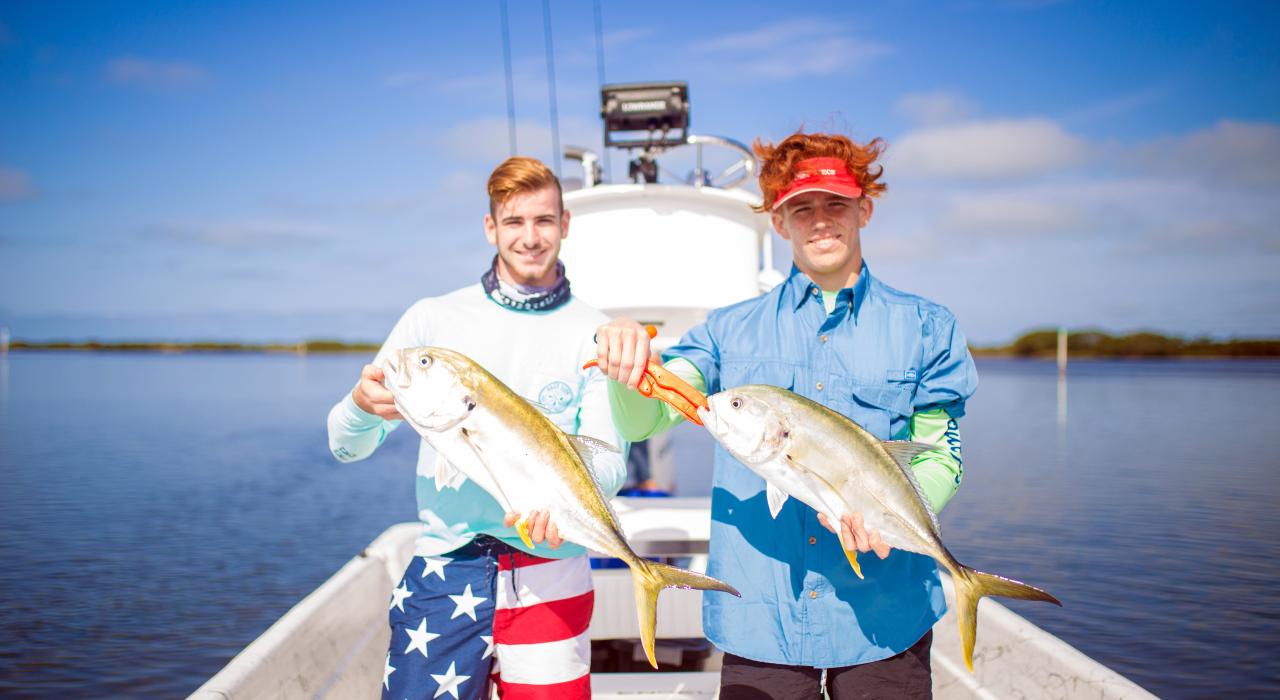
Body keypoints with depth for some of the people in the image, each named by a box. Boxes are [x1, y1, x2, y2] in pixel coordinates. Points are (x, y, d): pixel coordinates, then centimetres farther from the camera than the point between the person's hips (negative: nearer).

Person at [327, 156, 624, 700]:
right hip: (444, 574, 1)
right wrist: (363, 405, -21)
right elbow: (345, 447, 2)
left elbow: (609, 462, -4)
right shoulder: (433, 318, 4)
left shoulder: (592, 334, 2)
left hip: (550, 581, 0)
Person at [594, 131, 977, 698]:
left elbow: (941, 460, 3)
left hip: (884, 614, 0)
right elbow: (640, 421, -4)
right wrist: (626, 360, -26)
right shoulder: (731, 329, 6)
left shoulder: (926, 327, 6)